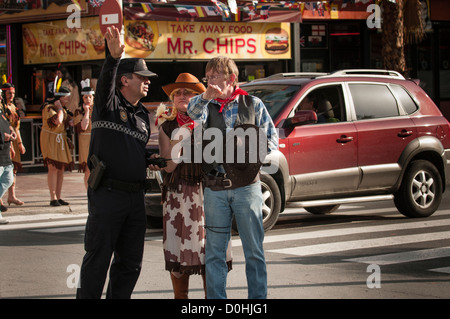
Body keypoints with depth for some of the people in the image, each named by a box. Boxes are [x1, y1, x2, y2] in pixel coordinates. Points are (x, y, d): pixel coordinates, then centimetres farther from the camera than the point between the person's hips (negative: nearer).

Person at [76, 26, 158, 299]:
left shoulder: (143, 115, 17)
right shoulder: (109, 105, -4)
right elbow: (106, 82, -26)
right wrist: (114, 57, -44)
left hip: (135, 196, 7)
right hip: (107, 194, -7)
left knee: (130, 262, 10)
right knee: (97, 260, -4)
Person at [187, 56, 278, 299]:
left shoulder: (252, 104, 7)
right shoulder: (207, 105, 8)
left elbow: (271, 139, 8)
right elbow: (193, 115, -16)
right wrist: (206, 96, -36)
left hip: (246, 185, -1)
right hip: (215, 188, 1)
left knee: (254, 249, 2)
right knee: (214, 251, 4)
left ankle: (258, 297, 9)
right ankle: (215, 298, 11)